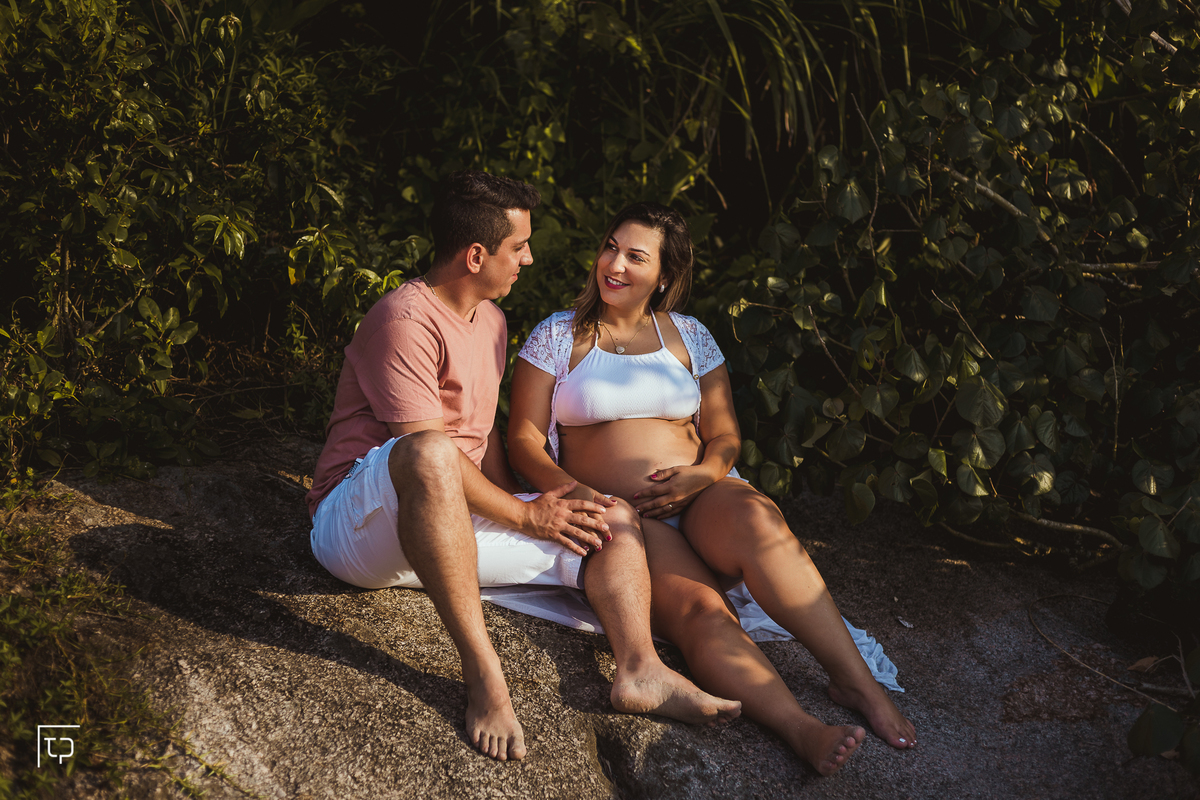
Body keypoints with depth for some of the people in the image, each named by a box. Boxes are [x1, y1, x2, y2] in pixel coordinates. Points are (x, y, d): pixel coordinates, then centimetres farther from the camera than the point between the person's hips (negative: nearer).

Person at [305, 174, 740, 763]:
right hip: (358, 527, -9)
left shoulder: (491, 320, 17)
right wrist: (525, 515, -15)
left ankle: (640, 669, -26)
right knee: (427, 456, -43)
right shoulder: (406, 318, -14)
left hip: (453, 524, 9)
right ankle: (482, 671, -41)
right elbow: (428, 449, -20)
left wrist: (525, 503, 6)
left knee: (615, 519, -3)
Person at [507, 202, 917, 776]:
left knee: (756, 518, -36)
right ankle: (800, 729, -54)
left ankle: (855, 680, -39)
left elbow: (724, 434, 16)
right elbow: (524, 437, 5)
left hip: (701, 500, 2)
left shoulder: (688, 336, 17)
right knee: (699, 610, -34)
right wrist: (572, 491, -15)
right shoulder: (558, 336, 10)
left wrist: (702, 475, -8)